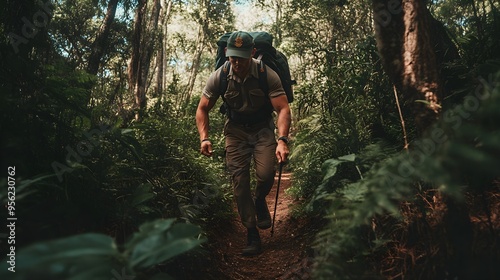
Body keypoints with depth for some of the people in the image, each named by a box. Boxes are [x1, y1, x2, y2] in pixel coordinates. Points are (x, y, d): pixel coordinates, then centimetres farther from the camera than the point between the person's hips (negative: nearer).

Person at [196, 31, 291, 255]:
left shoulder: (267, 75, -19)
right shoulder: (219, 77, -13)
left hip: (263, 129, -1)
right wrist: (204, 138, -18)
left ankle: (260, 201, 16)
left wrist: (282, 140, -38)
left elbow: (283, 109, -22)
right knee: (239, 182, -5)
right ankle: (252, 235, 9)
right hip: (236, 130, 2)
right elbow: (203, 109, -3)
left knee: (266, 174, -22)